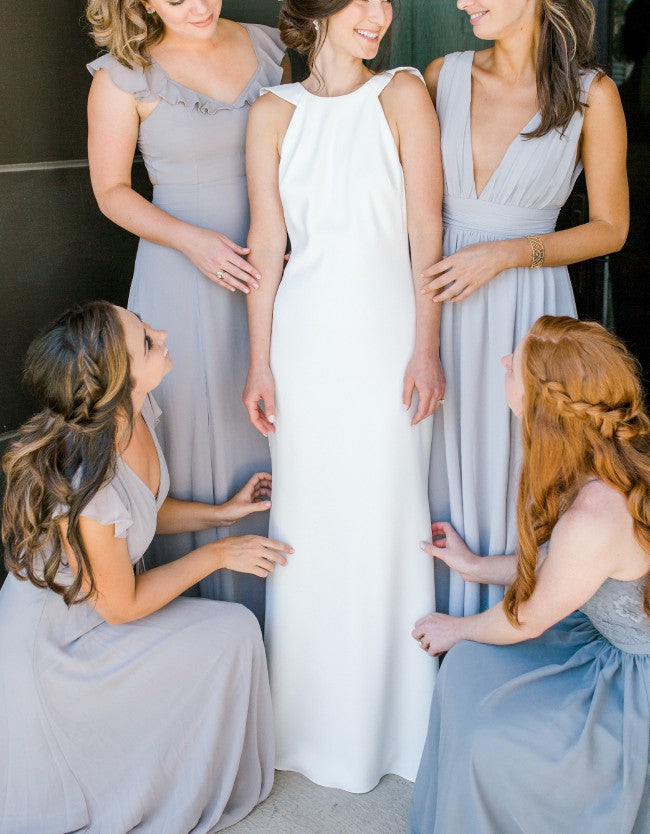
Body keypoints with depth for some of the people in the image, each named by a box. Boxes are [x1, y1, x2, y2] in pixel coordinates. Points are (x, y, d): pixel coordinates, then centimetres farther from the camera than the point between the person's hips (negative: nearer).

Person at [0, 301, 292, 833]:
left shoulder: (137, 410, -12)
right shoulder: (84, 492, -37)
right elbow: (120, 605, -20)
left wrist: (223, 512, 1)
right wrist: (217, 554, -13)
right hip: (53, 647, -8)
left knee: (235, 631, -1)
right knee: (232, 634, -11)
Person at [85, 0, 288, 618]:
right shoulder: (124, 76, -8)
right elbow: (111, 190, -2)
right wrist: (191, 240, -17)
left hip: (272, 263, 4)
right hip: (185, 272, -4)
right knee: (198, 428, 2)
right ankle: (205, 600, 21)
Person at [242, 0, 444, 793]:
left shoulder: (403, 93, 1)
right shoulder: (273, 112, 5)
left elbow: (425, 228, -3)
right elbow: (266, 243, 4)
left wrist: (426, 348, -8)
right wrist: (259, 364, 1)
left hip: (386, 331, -2)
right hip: (305, 333, 2)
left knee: (385, 518, 4)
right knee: (305, 520, 9)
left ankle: (385, 713, 24)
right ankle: (310, 713, 28)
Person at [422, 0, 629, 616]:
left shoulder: (591, 95, -6)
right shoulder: (443, 76, 2)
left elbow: (610, 228, -2)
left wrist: (505, 254, -13)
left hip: (526, 306, -2)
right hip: (442, 297, 3)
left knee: (514, 462, 6)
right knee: (446, 457, 11)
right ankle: (443, 612, 32)